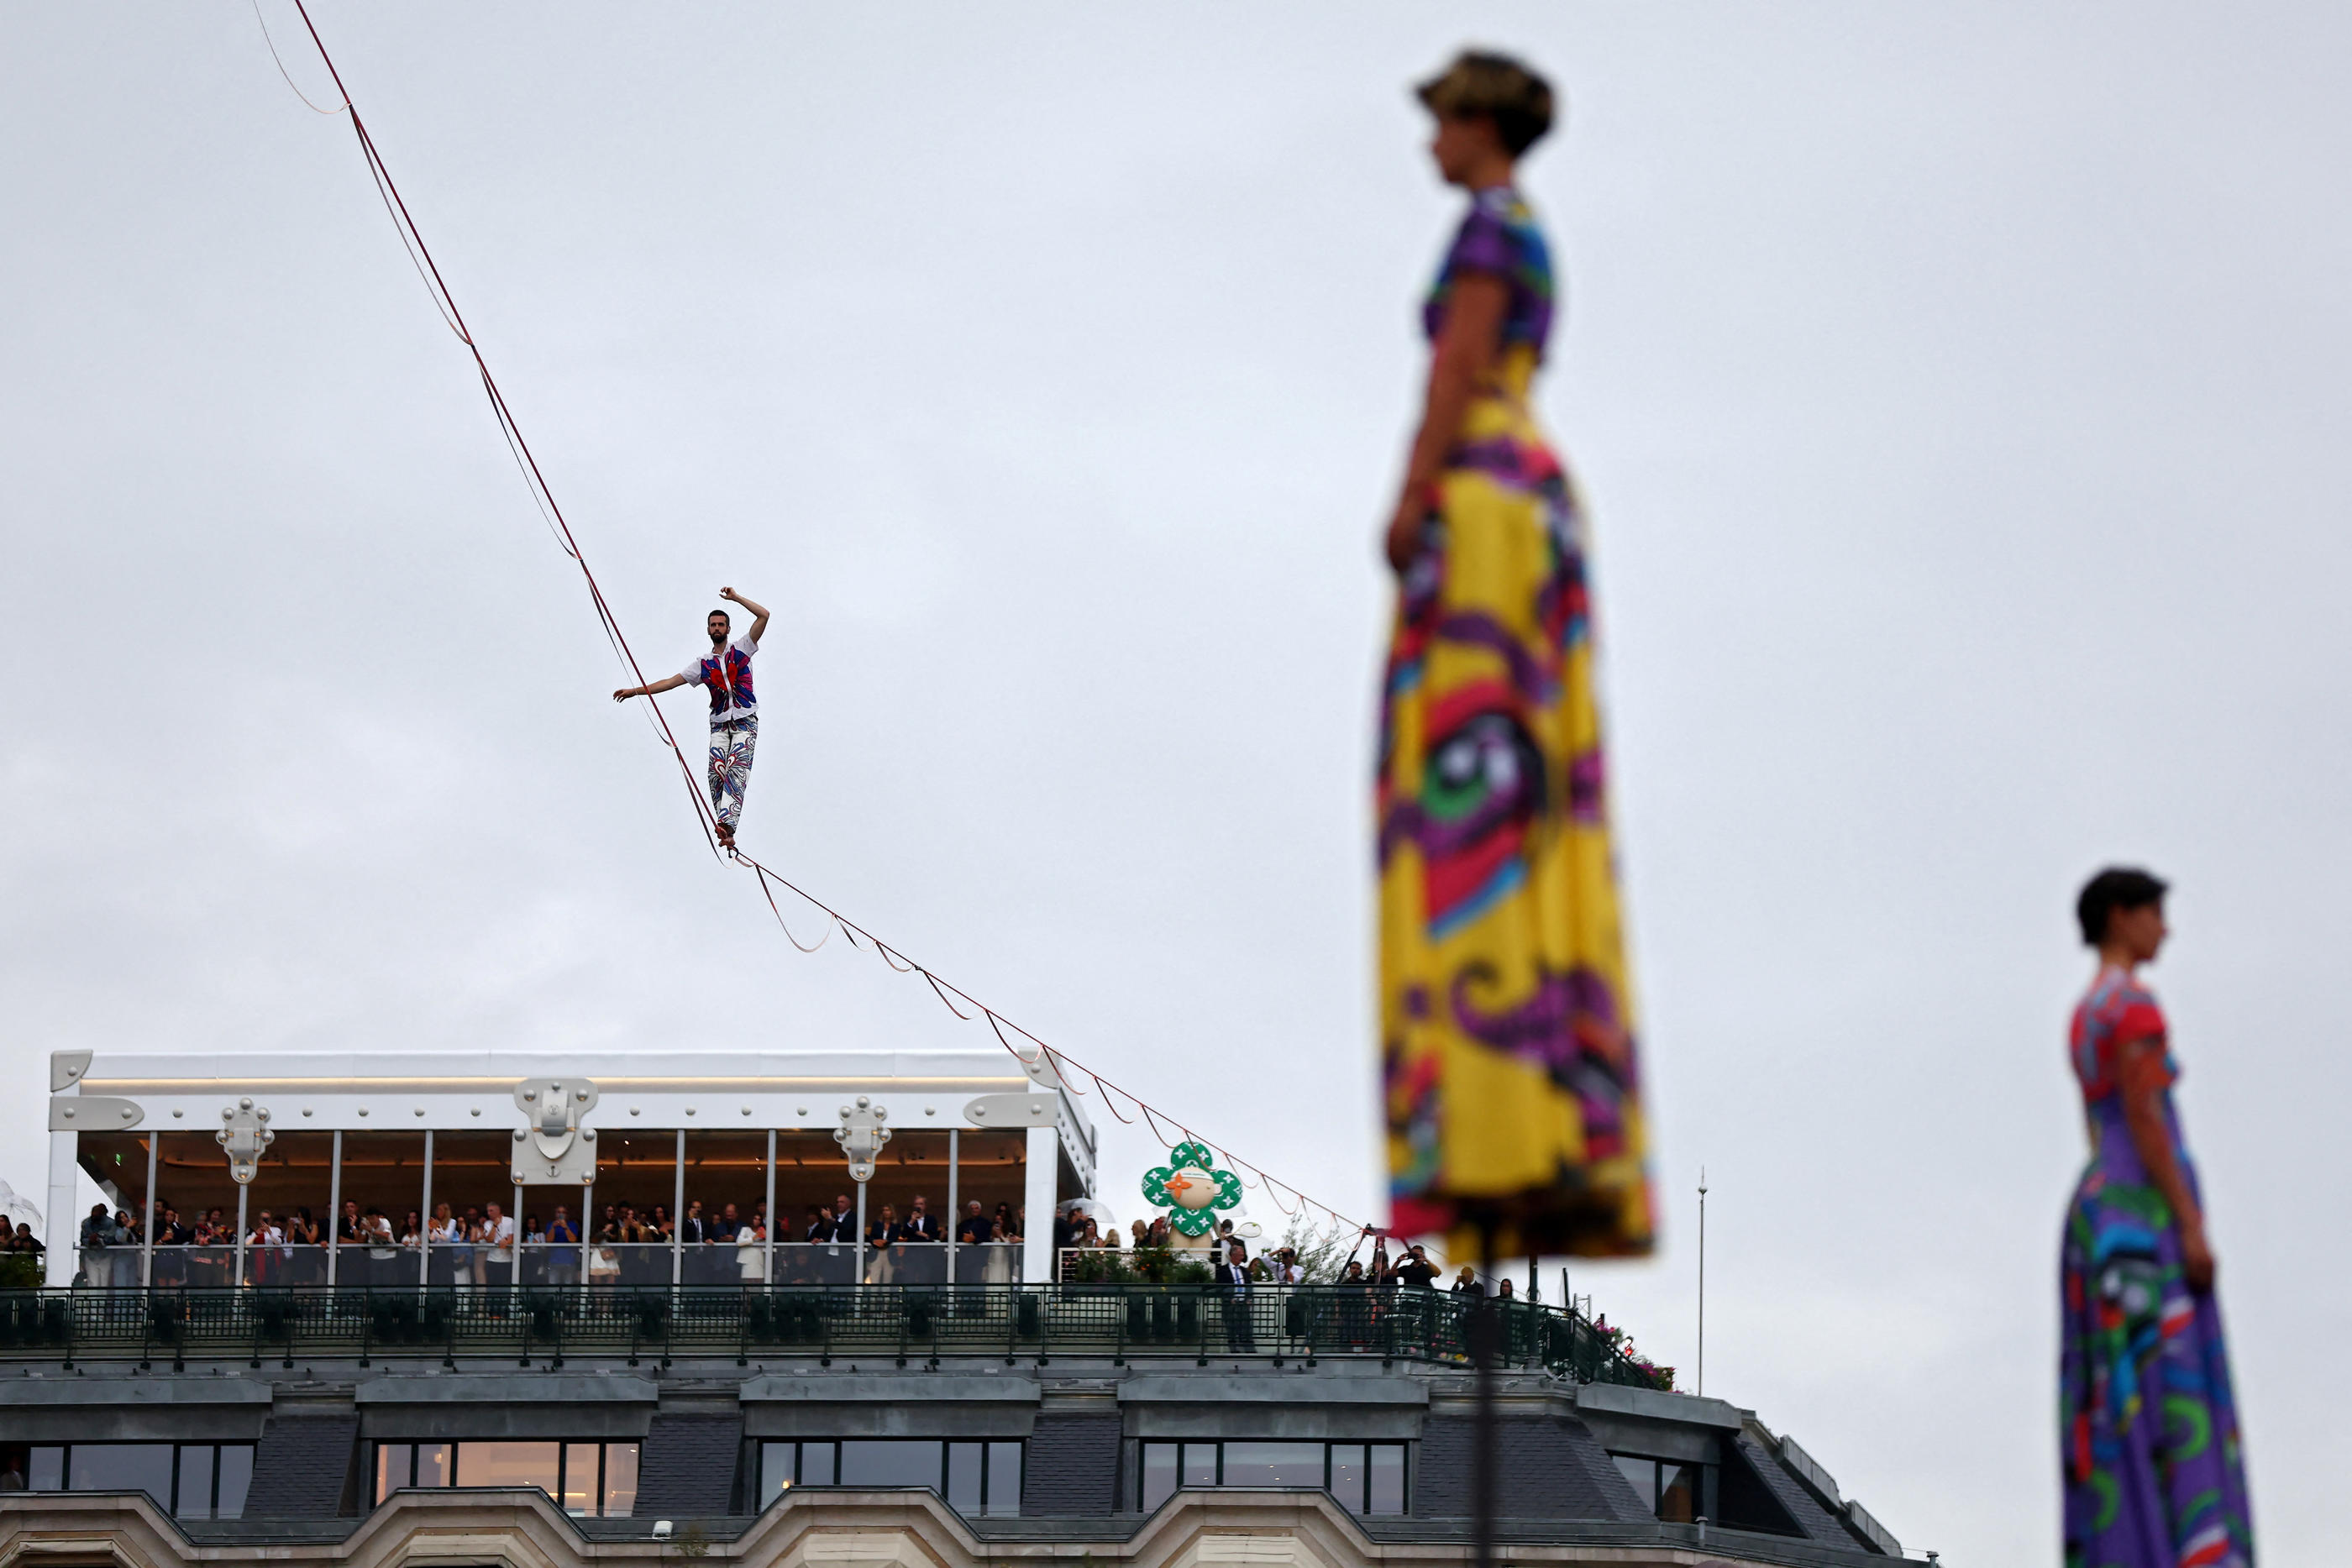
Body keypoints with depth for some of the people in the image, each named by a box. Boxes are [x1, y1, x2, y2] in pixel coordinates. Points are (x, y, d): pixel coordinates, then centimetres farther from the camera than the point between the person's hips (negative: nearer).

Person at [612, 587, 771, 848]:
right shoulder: (703, 665, 16)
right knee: (717, 773, -18)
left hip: (746, 722, -3)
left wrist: (735, 598, 1)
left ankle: (727, 824, -39)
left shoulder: (741, 648, 9)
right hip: (720, 724, 3)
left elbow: (763, 615, 1)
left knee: (737, 769, -22)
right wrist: (636, 690, 10)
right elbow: (672, 681, 15)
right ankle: (727, 832, -20)